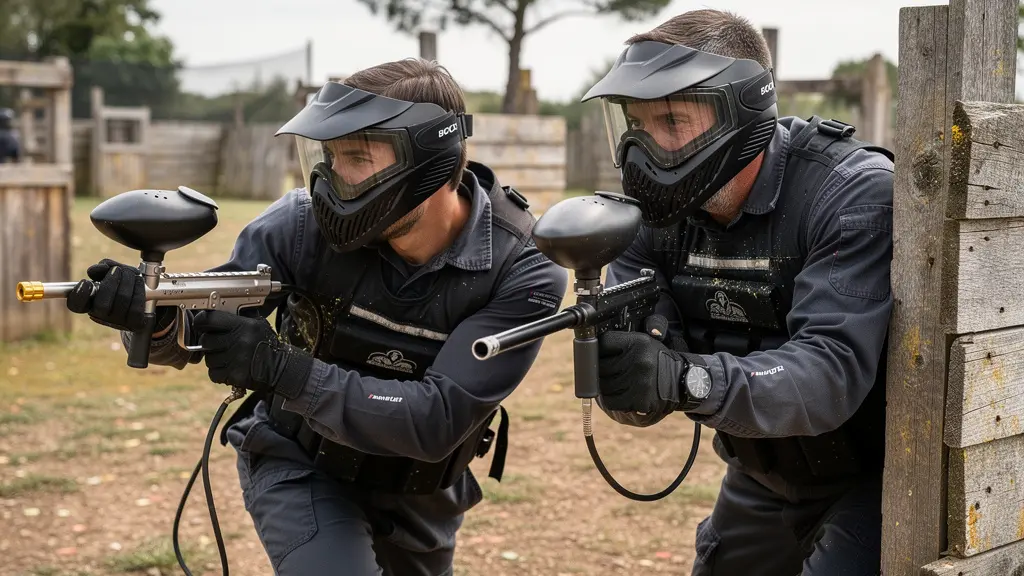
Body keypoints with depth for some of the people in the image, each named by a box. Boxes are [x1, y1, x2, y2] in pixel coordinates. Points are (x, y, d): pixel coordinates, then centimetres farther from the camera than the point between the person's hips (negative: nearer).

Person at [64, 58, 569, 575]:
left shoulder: (522, 271, -26)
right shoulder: (308, 222, -24)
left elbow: (435, 422, -33)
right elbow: (196, 329, -15)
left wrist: (283, 371, -42)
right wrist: (153, 314, -40)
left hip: (417, 490, 2)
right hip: (300, 465, -2)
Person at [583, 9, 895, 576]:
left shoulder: (857, 195, -26)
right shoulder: (657, 211, -9)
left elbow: (832, 373, -37)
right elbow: (637, 401, -14)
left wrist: (685, 379, -51)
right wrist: (611, 354, -37)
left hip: (868, 477, -5)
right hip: (763, 479, 6)